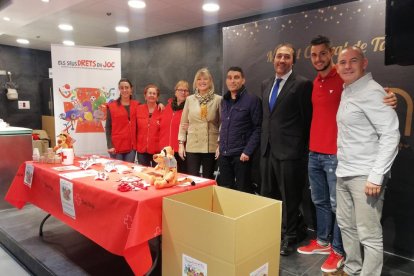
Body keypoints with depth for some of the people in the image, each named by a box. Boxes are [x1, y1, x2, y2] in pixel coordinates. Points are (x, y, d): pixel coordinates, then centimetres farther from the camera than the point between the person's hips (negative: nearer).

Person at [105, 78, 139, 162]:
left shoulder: (137, 105, 6)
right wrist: (110, 145, -9)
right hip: (116, 146, -2)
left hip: (131, 146, 2)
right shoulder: (111, 106, 0)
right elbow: (108, 127, 0)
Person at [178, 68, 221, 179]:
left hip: (211, 146, -1)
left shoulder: (218, 99, -1)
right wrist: (181, 143, 3)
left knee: (208, 179, 10)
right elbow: (183, 123, 7)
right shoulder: (189, 99, 5)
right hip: (192, 146, 1)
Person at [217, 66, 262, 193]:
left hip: (241, 155, -5)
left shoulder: (252, 100, -7)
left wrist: (247, 151, -16)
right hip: (224, 155, 6)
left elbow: (258, 128, -10)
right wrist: (221, 147, 11)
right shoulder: (224, 101, 12)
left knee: (243, 191, 5)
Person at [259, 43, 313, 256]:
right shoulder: (266, 84, 13)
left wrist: (302, 147, -6)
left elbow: (307, 119, -7)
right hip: (267, 148, 7)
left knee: (289, 197, 6)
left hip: (290, 150, -7)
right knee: (267, 195, 17)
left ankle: (289, 237, 25)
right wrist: (264, 140, 14)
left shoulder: (302, 84, -8)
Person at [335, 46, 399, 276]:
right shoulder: (346, 92, 13)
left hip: (364, 176, -8)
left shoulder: (372, 92, -12)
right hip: (343, 173, 9)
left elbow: (391, 135, -18)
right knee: (346, 226, 18)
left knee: (369, 235, 1)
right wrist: (342, 166, 13)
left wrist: (376, 176, -20)